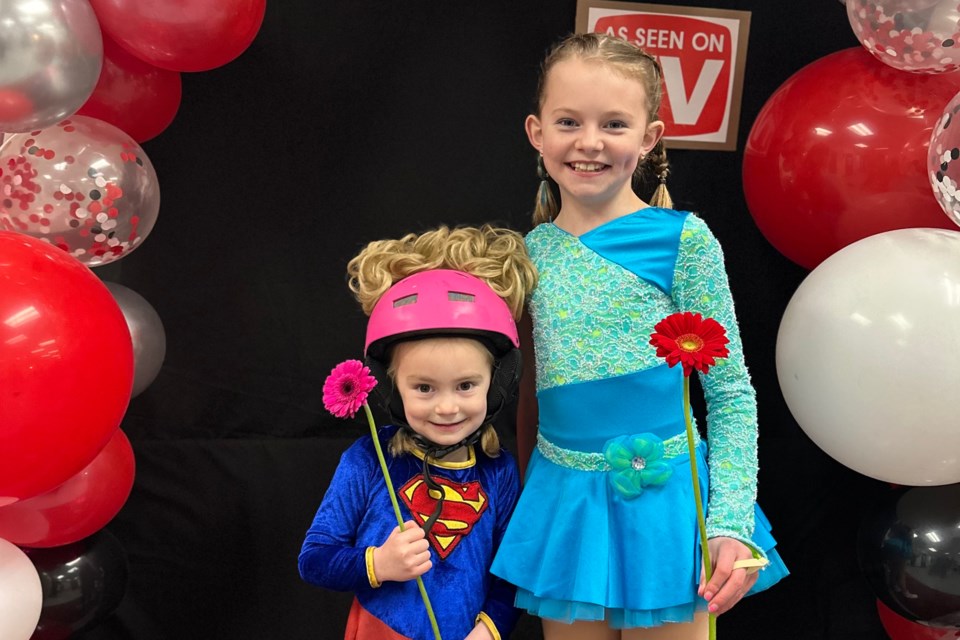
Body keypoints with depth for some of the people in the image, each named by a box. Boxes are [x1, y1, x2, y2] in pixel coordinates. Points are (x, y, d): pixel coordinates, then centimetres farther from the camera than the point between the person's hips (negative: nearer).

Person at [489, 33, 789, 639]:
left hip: (659, 502, -3)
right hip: (561, 502, 4)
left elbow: (731, 394, -6)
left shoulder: (682, 239, -9)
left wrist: (730, 524, -14)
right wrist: (521, 493, 10)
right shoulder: (534, 250, 3)